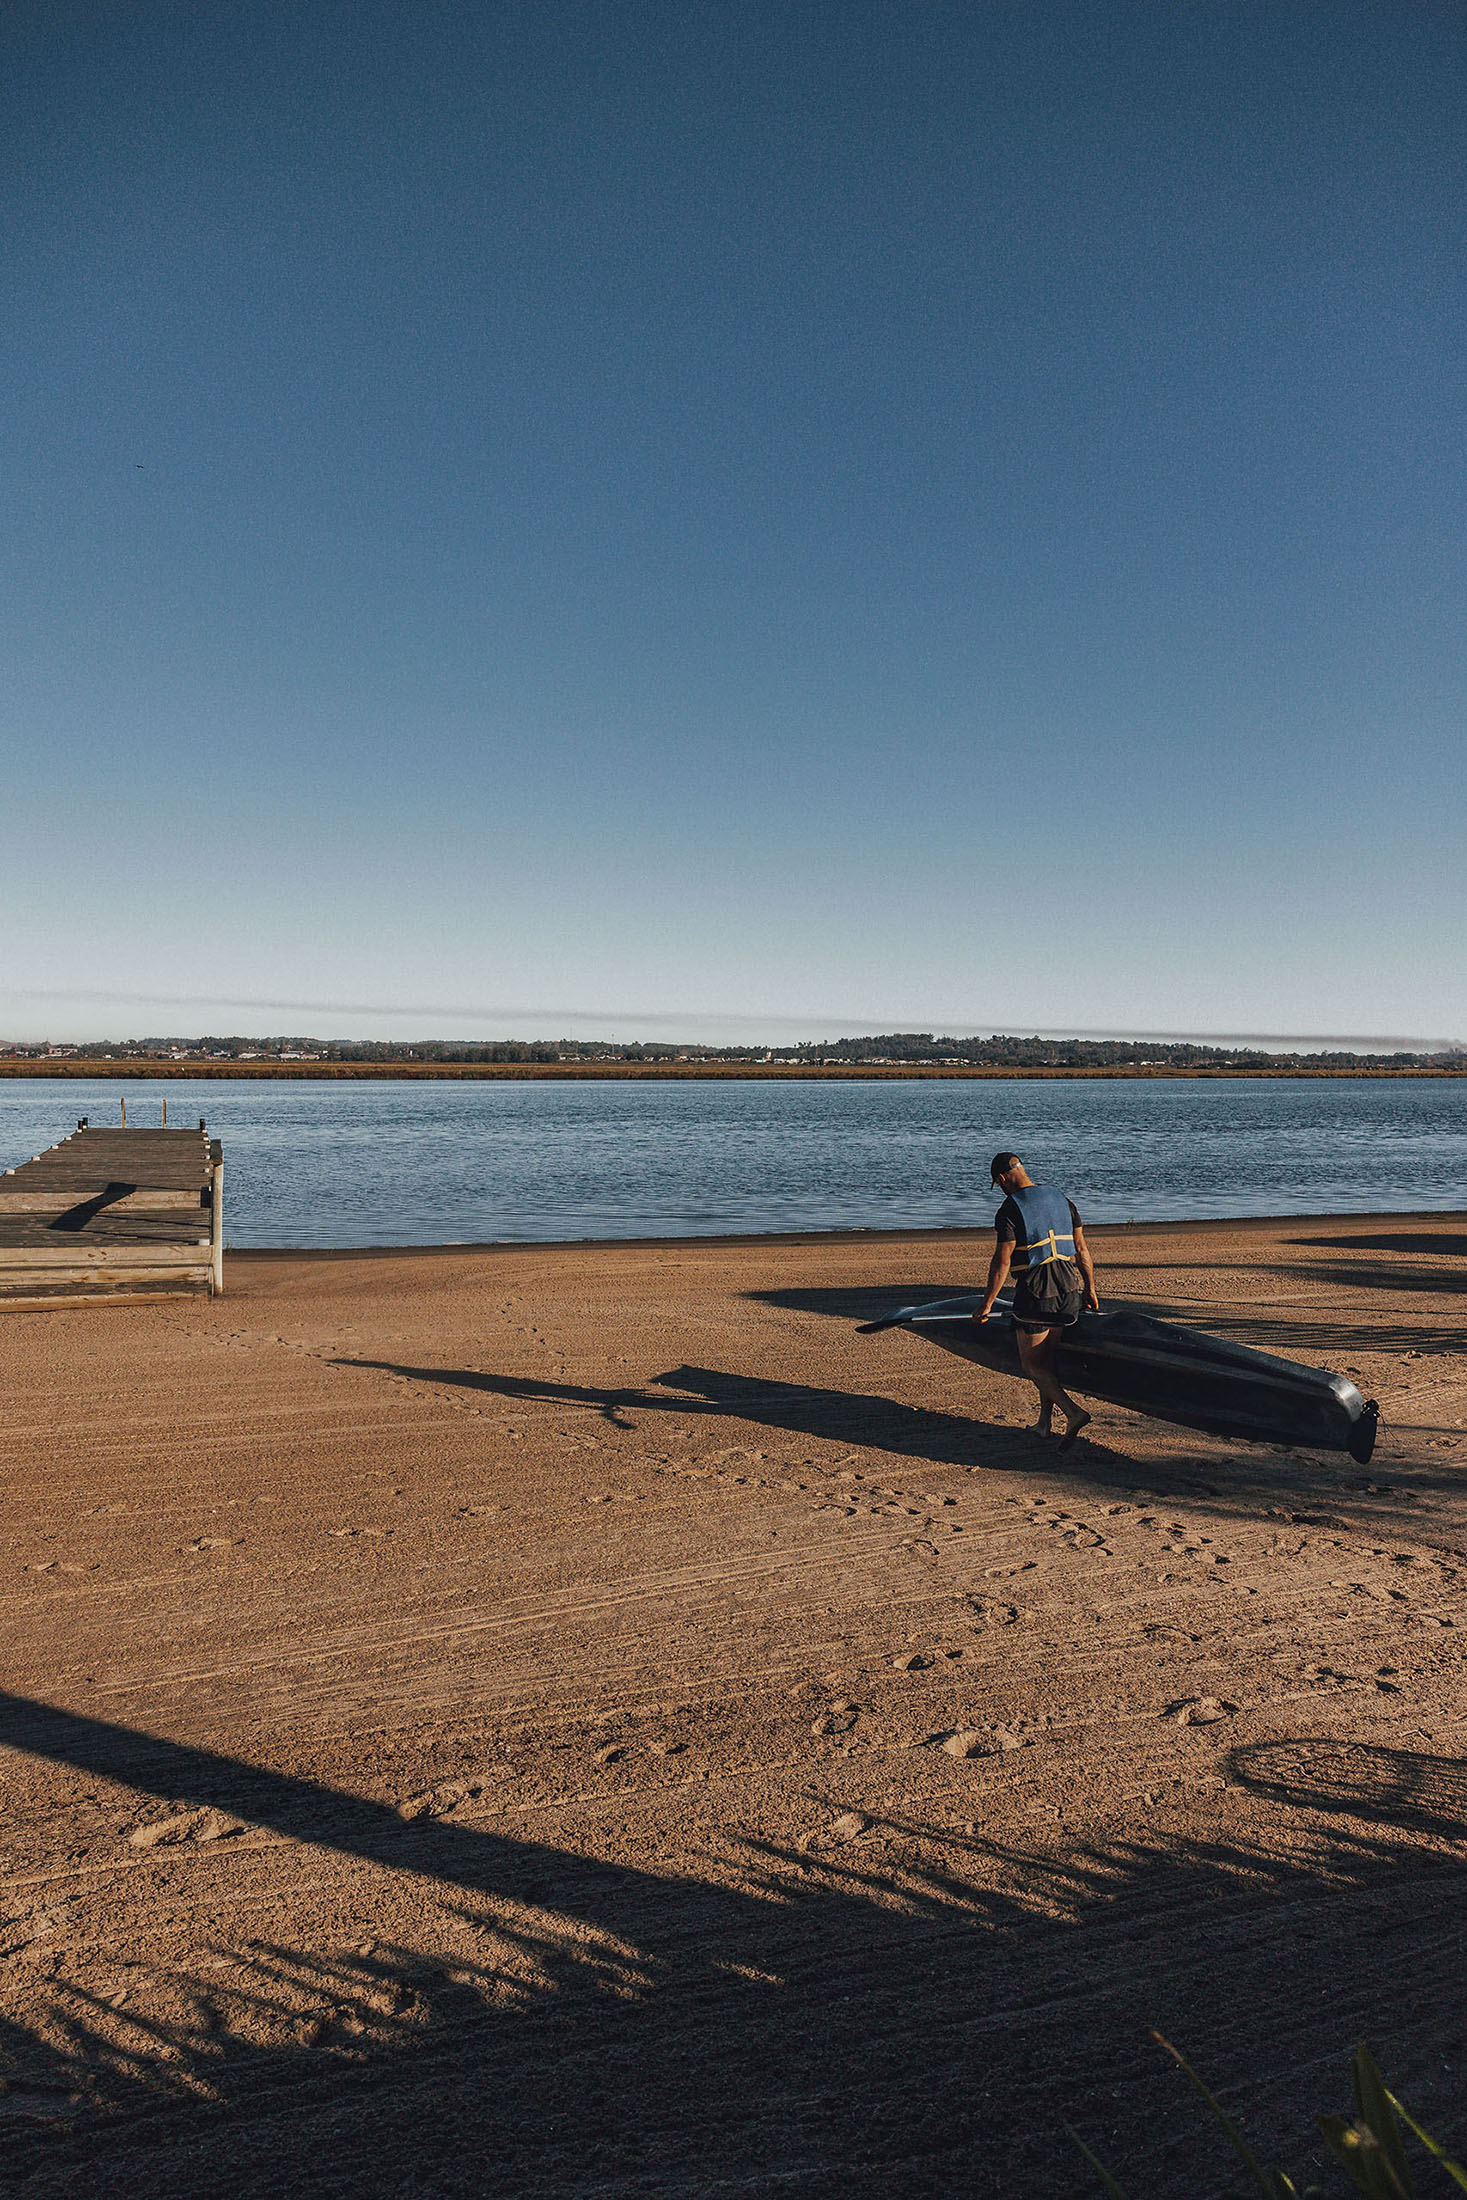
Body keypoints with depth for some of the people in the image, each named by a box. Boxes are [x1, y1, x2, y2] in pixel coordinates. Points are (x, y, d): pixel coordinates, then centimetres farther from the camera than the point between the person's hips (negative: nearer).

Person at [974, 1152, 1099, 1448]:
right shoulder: (1061, 1200, 10)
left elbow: (1002, 1261, -14)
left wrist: (987, 1304, -9)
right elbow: (1081, 1249, 12)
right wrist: (1090, 1289, 21)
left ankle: (1073, 1412, -13)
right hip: (1069, 1289, 7)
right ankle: (1045, 1421, 24)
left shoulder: (1010, 1210, -11)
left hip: (1035, 1293, -7)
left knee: (1031, 1364, 2)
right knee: (1047, 1358, 18)